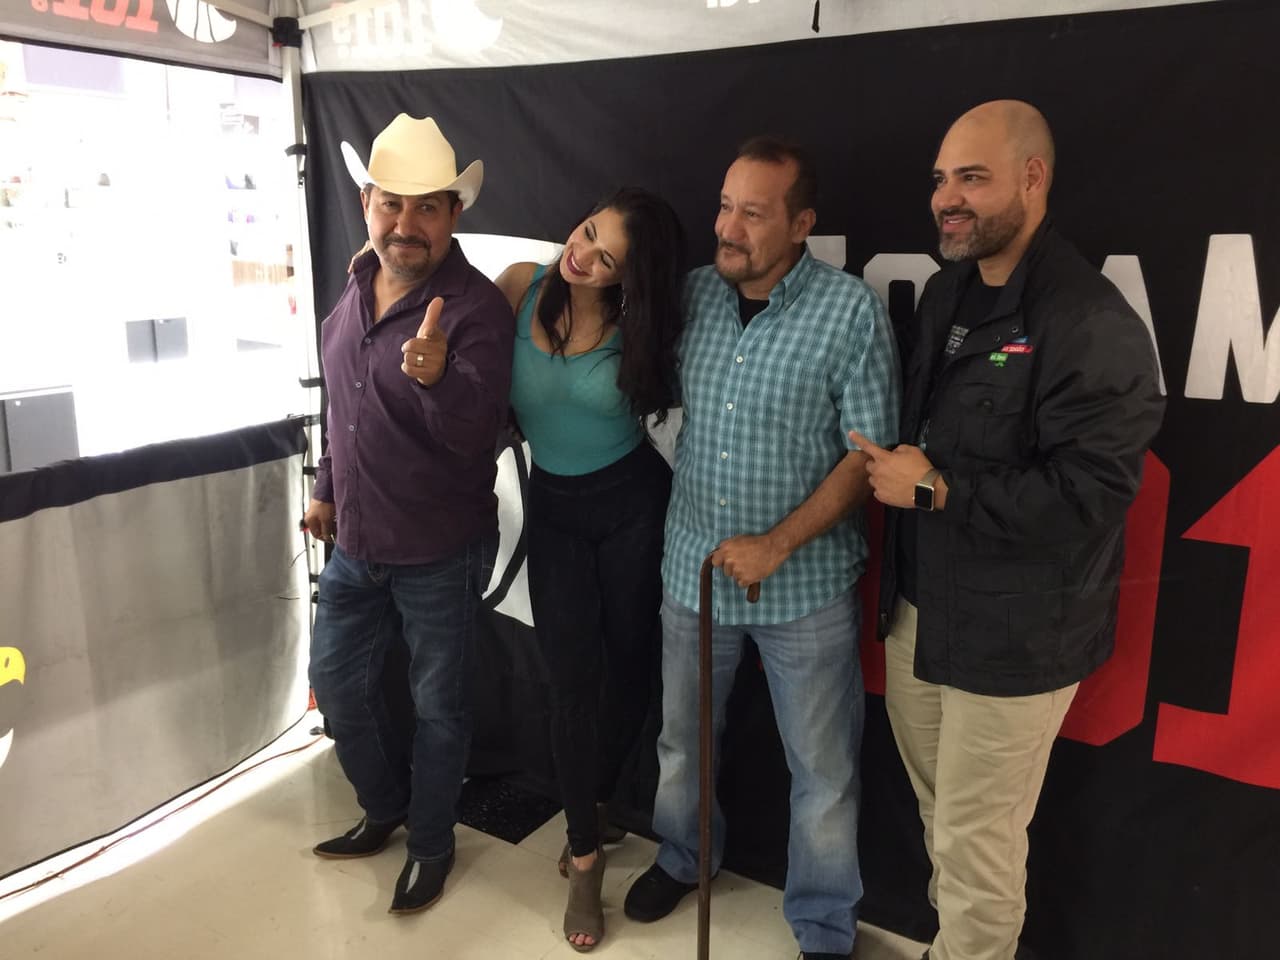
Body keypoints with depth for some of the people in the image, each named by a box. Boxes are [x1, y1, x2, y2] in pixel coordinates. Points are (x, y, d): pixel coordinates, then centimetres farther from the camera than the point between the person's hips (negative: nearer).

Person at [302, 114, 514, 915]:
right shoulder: (356, 286, 3)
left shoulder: (475, 307, -19)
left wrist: (435, 378, -45)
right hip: (356, 543, 7)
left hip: (441, 553, -7)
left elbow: (477, 435, -27)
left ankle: (432, 843, 35)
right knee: (337, 682, 20)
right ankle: (386, 805, 45)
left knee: (437, 705, 11)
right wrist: (326, 488, 19)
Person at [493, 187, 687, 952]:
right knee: (576, 679, 1)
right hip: (553, 508, 1)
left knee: (630, 670, 11)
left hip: (634, 504, 0)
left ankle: (591, 810, 41)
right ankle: (586, 856, 21)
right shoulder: (521, 286, -8)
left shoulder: (637, 325, -11)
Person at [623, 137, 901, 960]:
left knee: (822, 770, 11)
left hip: (805, 582, -4)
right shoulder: (693, 294, -1)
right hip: (693, 566, 4)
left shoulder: (851, 311, -13)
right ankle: (683, 857, 50)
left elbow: (869, 453, -13)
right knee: (681, 738, 22)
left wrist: (777, 544, -18)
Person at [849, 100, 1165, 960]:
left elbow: (1090, 494, -24)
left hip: (1013, 632, -8)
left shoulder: (1093, 324, -19)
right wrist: (894, 470, 2)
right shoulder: (947, 291, 9)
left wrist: (933, 490, -20)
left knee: (977, 839, 8)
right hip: (920, 604, 8)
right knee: (941, 814, 24)